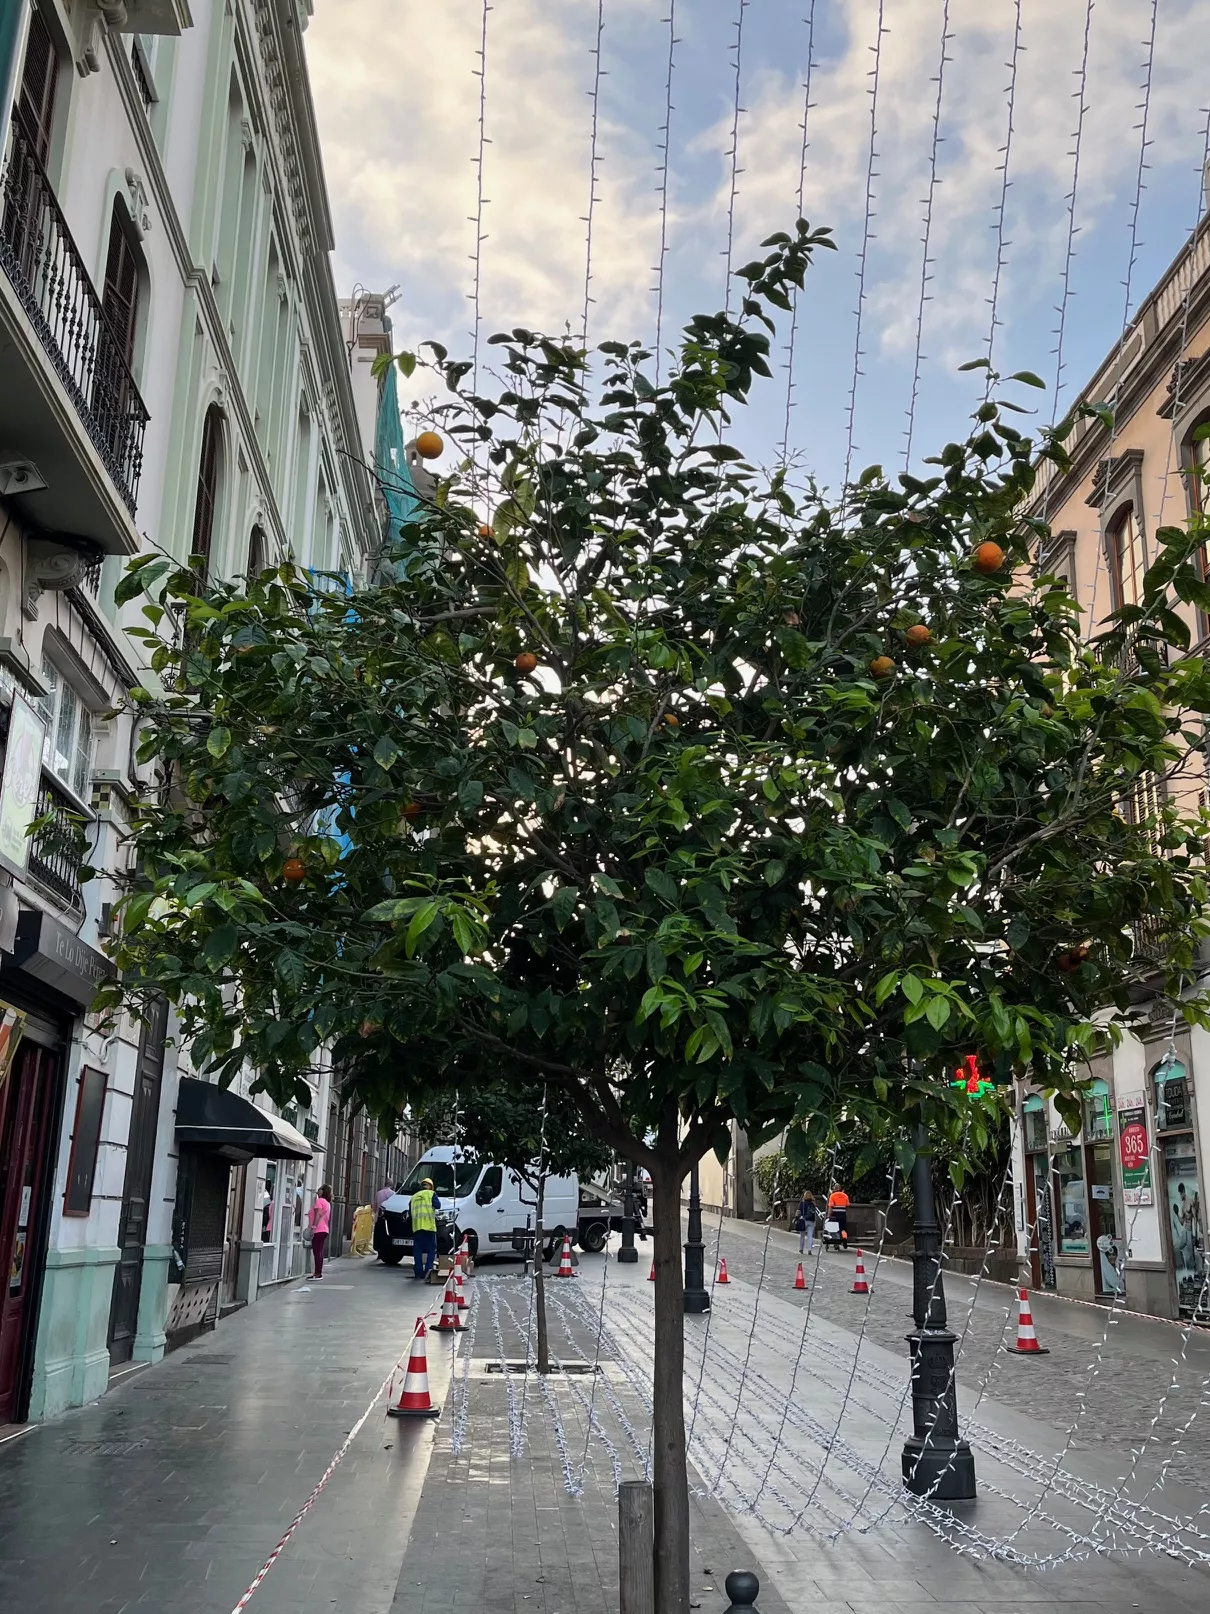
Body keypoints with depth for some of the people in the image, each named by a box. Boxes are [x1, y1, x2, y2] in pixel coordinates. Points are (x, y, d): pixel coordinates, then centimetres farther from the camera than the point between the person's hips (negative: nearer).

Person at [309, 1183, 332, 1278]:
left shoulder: (319, 1200, -8)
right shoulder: (327, 1203, 20)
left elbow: (318, 1214, -19)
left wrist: (313, 1227, -23)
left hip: (318, 1230, -10)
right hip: (324, 1230, 10)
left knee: (317, 1252, -9)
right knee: (319, 1252, 12)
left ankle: (318, 1273, -12)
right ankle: (319, 1273, 13)